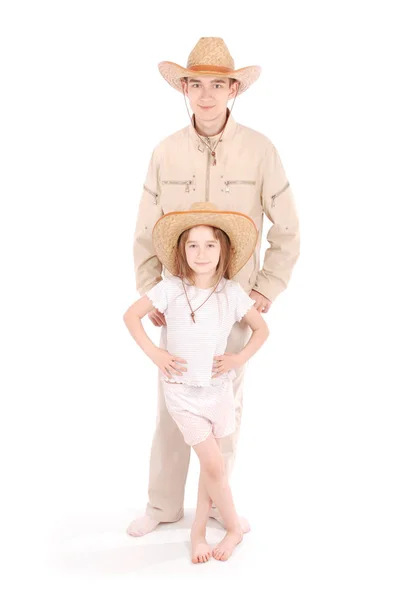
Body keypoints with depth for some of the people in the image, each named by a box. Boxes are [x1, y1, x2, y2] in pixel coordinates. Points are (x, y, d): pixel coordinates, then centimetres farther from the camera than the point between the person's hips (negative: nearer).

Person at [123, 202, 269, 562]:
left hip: (218, 388, 2)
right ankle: (234, 528, 18)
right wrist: (154, 353, -8)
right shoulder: (170, 289, -9)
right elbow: (131, 315, -1)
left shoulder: (232, 293, -5)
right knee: (215, 465, -3)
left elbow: (261, 329, 7)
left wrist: (240, 358, -7)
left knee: (210, 465, 11)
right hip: (182, 390, -2)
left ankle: (199, 530, 28)